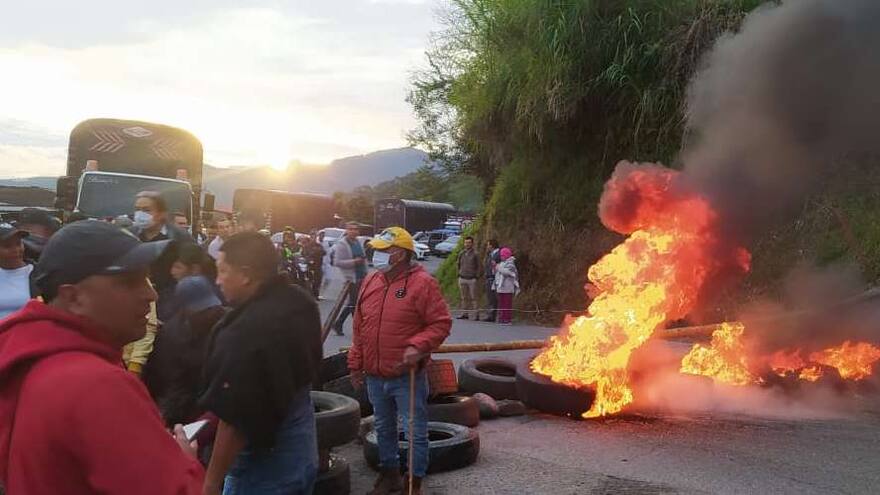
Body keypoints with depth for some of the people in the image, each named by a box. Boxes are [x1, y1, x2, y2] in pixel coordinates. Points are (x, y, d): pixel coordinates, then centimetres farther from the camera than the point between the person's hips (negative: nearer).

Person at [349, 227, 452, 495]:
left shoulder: (423, 283, -14)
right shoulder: (371, 281, 5)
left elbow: (441, 323, -13)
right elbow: (360, 328, 12)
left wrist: (418, 347, -26)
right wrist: (356, 364, 12)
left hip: (408, 377, -6)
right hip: (374, 377, 6)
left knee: (416, 432, 4)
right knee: (384, 429, 20)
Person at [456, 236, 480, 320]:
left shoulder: (475, 254, -2)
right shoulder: (461, 253, 8)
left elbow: (478, 266, 3)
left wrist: (476, 277, -3)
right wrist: (459, 274, 10)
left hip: (471, 279, -4)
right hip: (462, 279, 4)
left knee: (473, 298, -4)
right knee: (464, 297, 8)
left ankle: (476, 315, -3)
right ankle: (464, 314, 13)